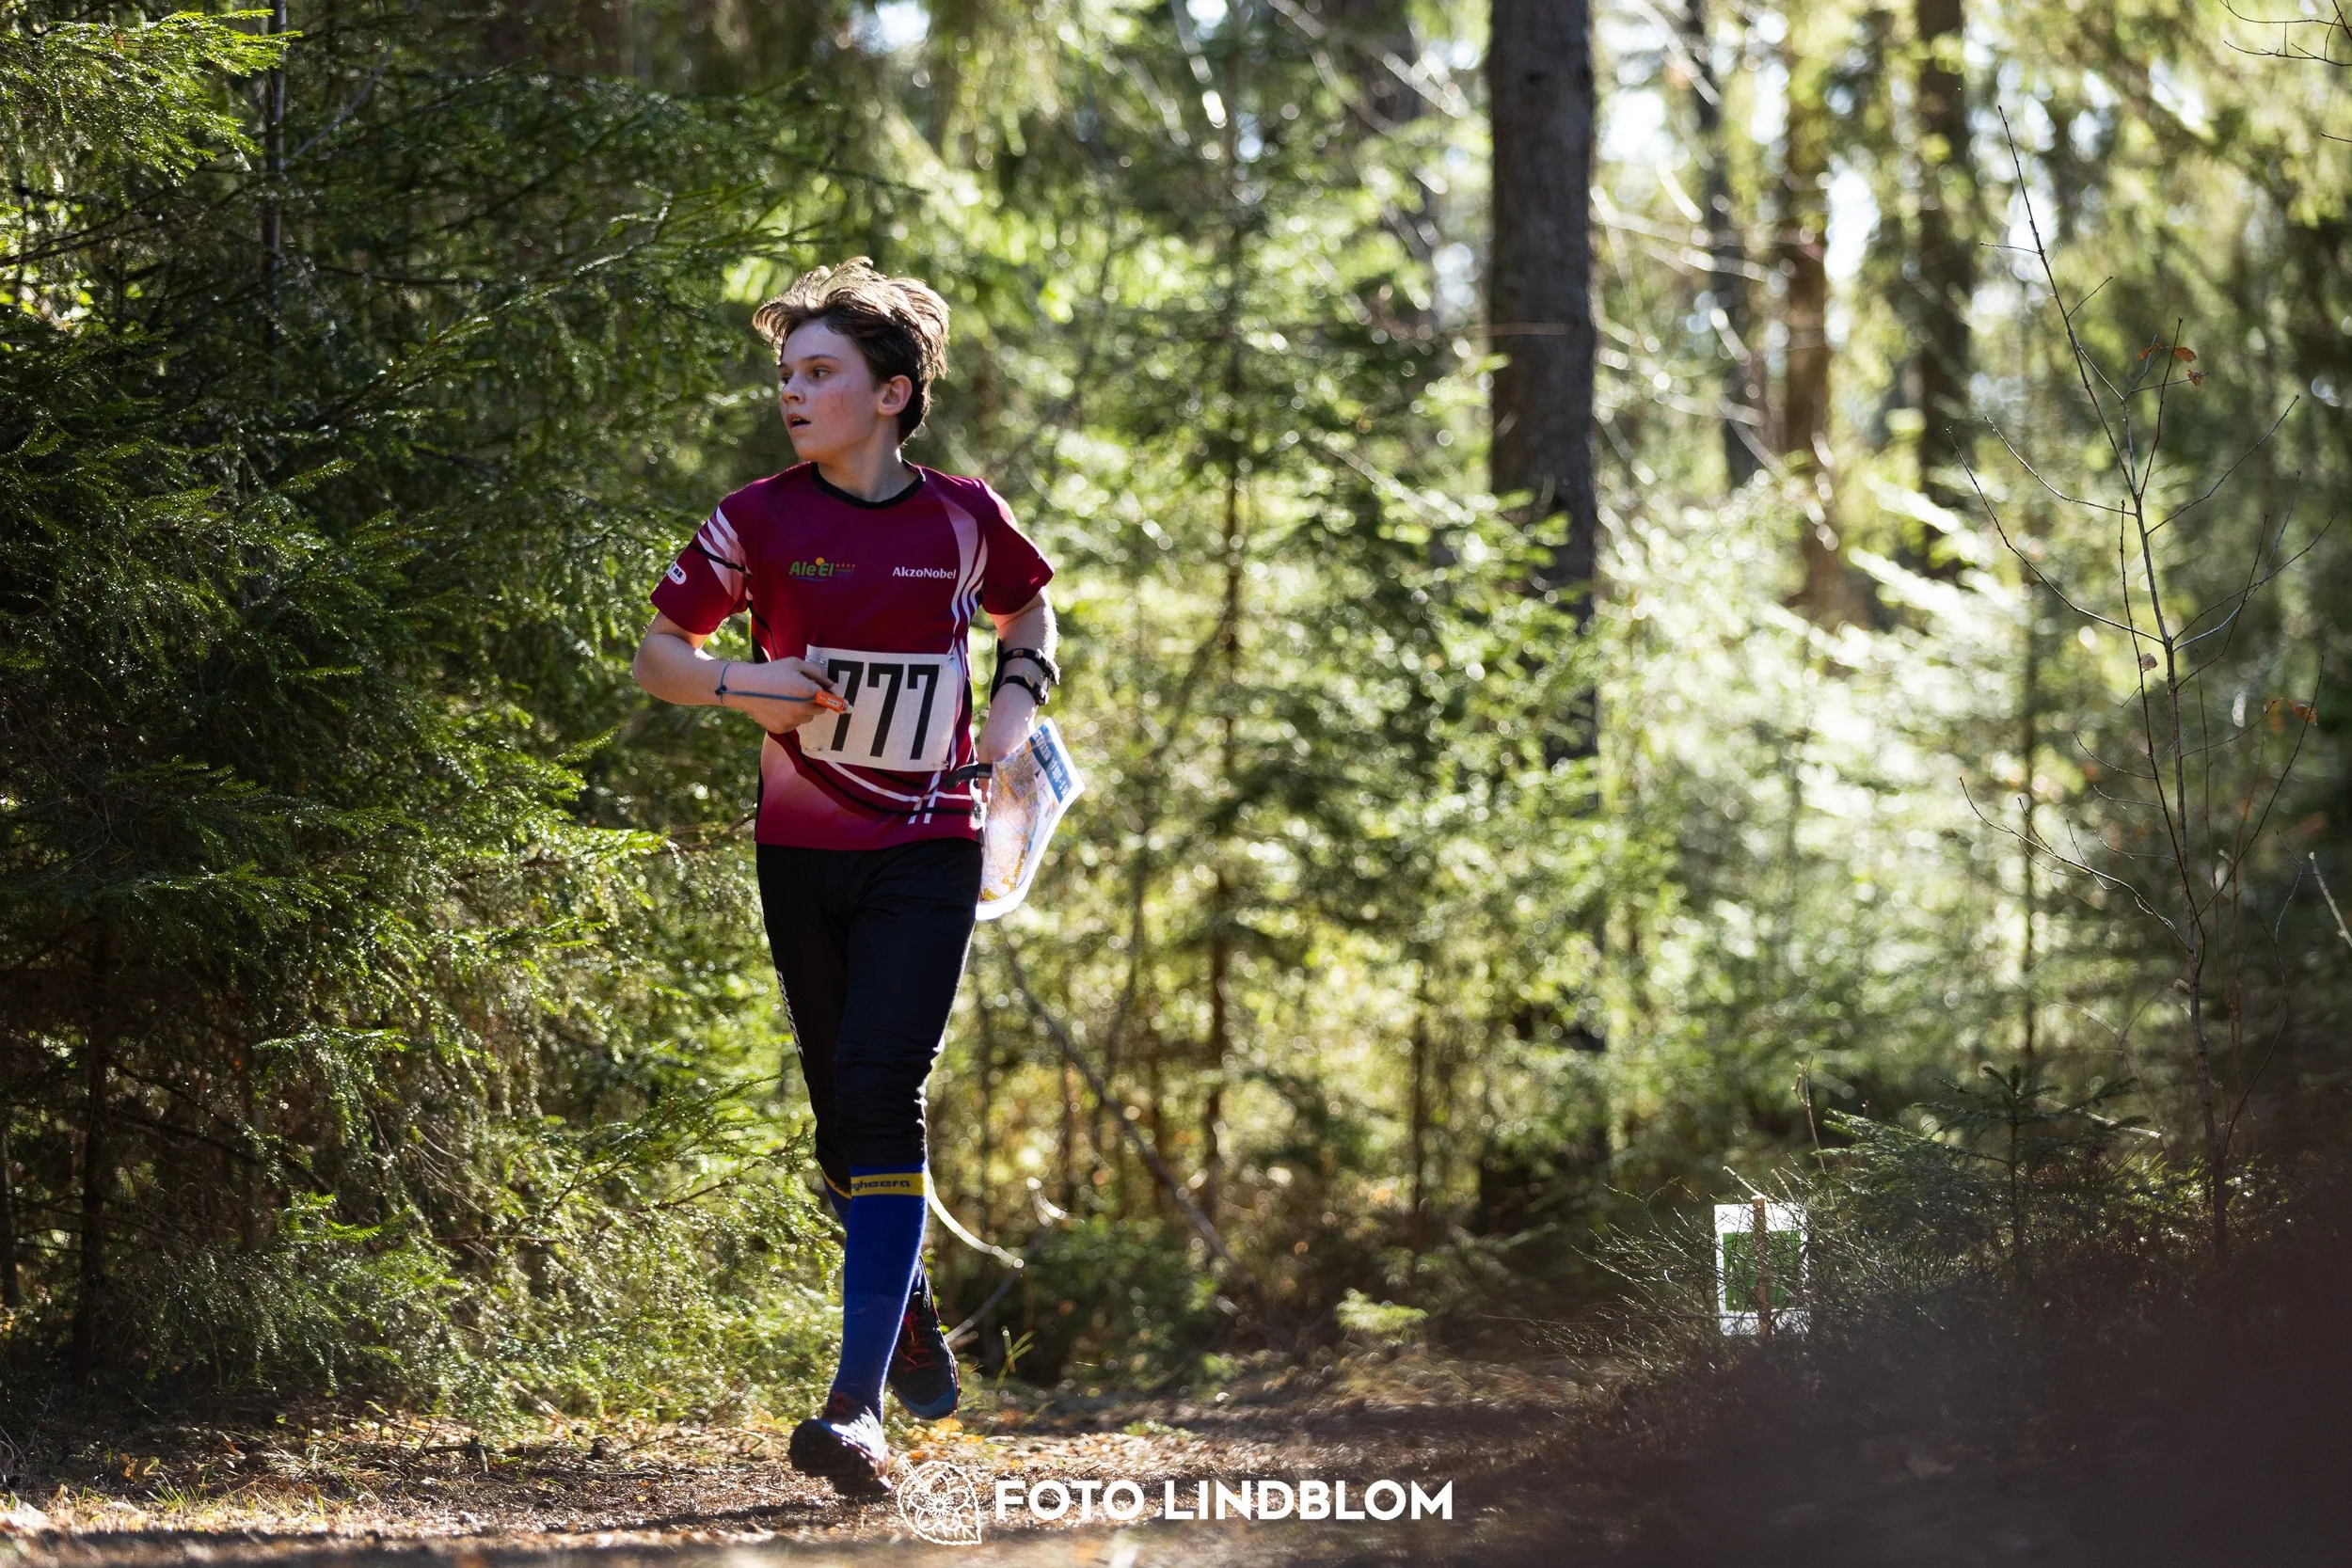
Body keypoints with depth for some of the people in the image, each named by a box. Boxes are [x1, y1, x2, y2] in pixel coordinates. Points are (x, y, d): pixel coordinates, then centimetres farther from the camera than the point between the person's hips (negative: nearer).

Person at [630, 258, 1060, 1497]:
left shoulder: (963, 518, -1)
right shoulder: (760, 520, -3)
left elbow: (1029, 613, 20)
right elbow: (656, 657, 4)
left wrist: (1018, 700, 0)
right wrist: (741, 684, -16)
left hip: (928, 849, -2)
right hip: (801, 850, 2)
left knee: (881, 1092, -17)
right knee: (843, 1114, 9)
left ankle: (857, 1408, -20)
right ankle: (908, 1318, 38)